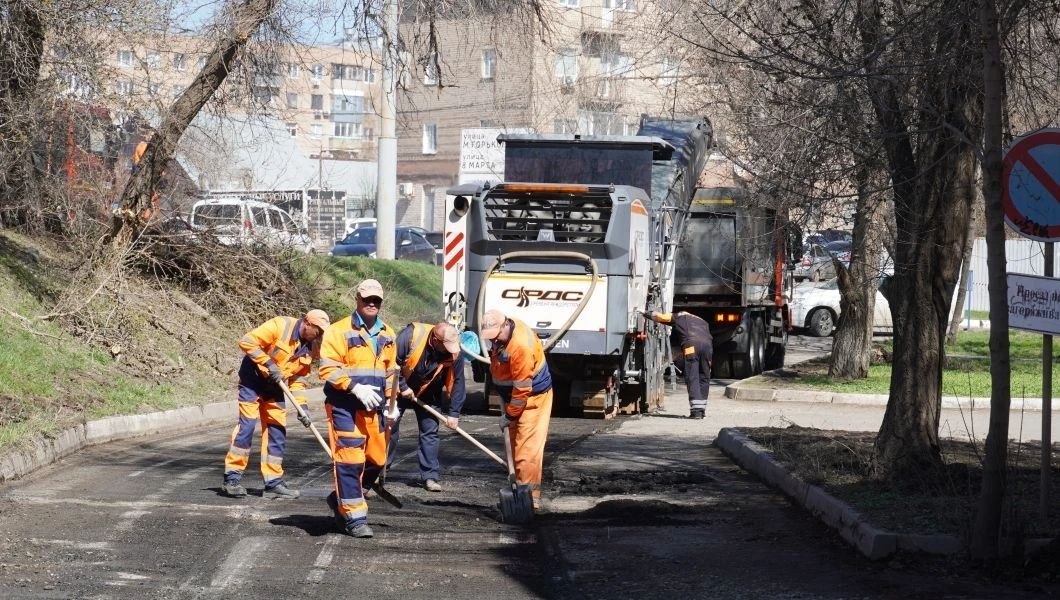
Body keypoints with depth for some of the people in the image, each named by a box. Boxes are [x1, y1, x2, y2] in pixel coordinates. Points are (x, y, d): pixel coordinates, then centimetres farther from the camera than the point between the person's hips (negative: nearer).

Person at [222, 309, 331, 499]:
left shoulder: (311, 348, -1)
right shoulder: (281, 326, -22)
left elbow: (298, 377, 5)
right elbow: (247, 341, -22)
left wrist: (302, 404, -6)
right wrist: (269, 364, -23)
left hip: (275, 384, 7)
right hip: (253, 377, -7)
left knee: (277, 431, 4)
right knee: (247, 424, -12)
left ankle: (273, 482, 10)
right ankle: (232, 477, -8)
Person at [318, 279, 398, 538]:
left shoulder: (387, 335, 13)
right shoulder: (340, 331, -8)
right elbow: (328, 368, -13)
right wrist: (356, 388, -21)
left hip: (374, 408, 7)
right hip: (345, 407, -7)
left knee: (376, 460, 9)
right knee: (350, 459, -9)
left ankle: (342, 499, 30)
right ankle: (354, 517, -2)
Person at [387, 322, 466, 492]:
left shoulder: (454, 352, -21)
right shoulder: (411, 336, -31)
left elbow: (458, 382, -13)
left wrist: (454, 413, -14)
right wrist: (402, 387, -21)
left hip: (429, 395, 2)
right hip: (401, 390, -2)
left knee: (430, 432, -1)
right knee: (389, 429, 0)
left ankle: (430, 476, 4)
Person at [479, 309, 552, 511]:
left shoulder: (520, 347, -32)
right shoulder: (502, 333, -3)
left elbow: (522, 388, -26)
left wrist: (509, 415, -17)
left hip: (533, 398, -9)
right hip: (513, 396, 10)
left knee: (527, 448, -13)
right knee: (514, 446, 12)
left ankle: (530, 496, -14)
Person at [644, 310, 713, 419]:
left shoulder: (677, 317, 27)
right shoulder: (702, 321, 37)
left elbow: (659, 316, 30)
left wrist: (646, 313, 49)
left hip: (691, 346, -4)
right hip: (707, 345, 4)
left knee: (692, 378, -4)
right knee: (704, 378, 11)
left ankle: (696, 410, -13)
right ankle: (702, 409, 9)